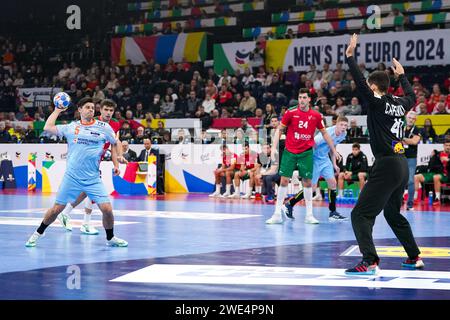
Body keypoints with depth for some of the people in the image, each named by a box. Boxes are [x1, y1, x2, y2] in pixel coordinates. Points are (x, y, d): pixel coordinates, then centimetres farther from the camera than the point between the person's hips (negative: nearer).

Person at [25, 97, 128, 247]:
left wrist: (116, 164, 13)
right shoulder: (71, 127, 4)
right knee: (56, 209, 2)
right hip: (71, 177, 0)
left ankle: (110, 238, 16)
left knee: (107, 209, -9)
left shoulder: (104, 127, 2)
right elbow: (47, 128, 1)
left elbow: (114, 143, 17)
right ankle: (38, 233, 24)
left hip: (93, 179, 0)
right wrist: (57, 110, 7)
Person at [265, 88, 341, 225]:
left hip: (306, 152, 1)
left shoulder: (316, 115, -1)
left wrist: (333, 150, 12)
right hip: (289, 151, -1)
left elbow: (324, 133, 11)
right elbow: (279, 130, 2)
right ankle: (278, 214, 2)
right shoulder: (291, 112, -6)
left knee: (307, 182, 0)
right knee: (284, 180, -4)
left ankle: (309, 215, 7)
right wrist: (274, 148, -7)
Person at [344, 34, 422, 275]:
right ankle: (415, 257, 29)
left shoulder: (377, 102, -9)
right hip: (402, 165, 9)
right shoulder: (399, 104, 12)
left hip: (387, 165, -9)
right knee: (393, 213, 25)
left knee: (361, 214, -9)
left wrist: (350, 55, -13)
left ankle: (370, 262, -22)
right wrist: (401, 74, 47)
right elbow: (412, 96, 34)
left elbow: (359, 83, -20)